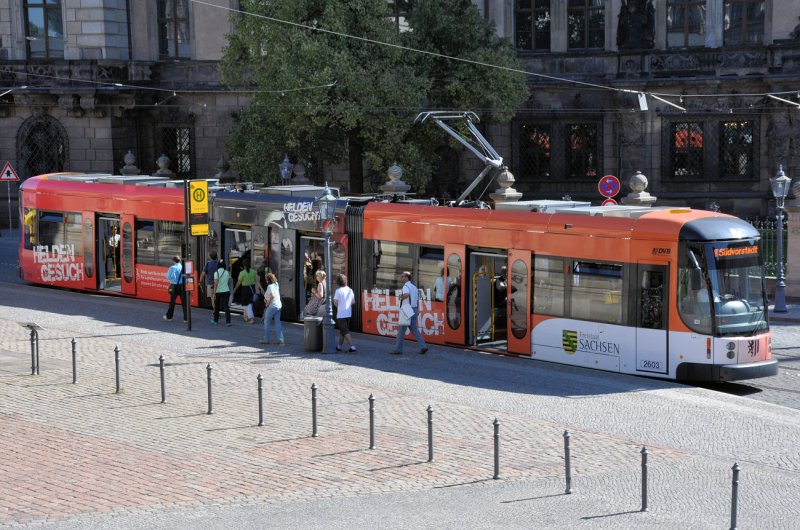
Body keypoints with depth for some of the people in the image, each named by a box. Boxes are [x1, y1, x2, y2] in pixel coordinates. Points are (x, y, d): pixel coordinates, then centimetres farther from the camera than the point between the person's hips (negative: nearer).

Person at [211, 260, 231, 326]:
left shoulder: (216, 272, -9)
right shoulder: (227, 272, 3)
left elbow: (216, 283, -16)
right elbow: (229, 282, 11)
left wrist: (214, 293, -16)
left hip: (218, 292, -2)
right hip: (226, 291, 2)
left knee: (217, 307, 15)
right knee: (226, 307, -2)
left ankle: (215, 320, 29)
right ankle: (228, 322, -14)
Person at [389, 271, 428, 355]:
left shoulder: (406, 286, -11)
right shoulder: (414, 287, 17)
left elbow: (406, 294, -34)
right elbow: (417, 300, 19)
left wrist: (401, 297, -15)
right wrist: (417, 310, 23)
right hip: (414, 309, 9)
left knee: (401, 329, -2)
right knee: (414, 329, 12)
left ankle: (398, 349, 1)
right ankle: (423, 346, 2)